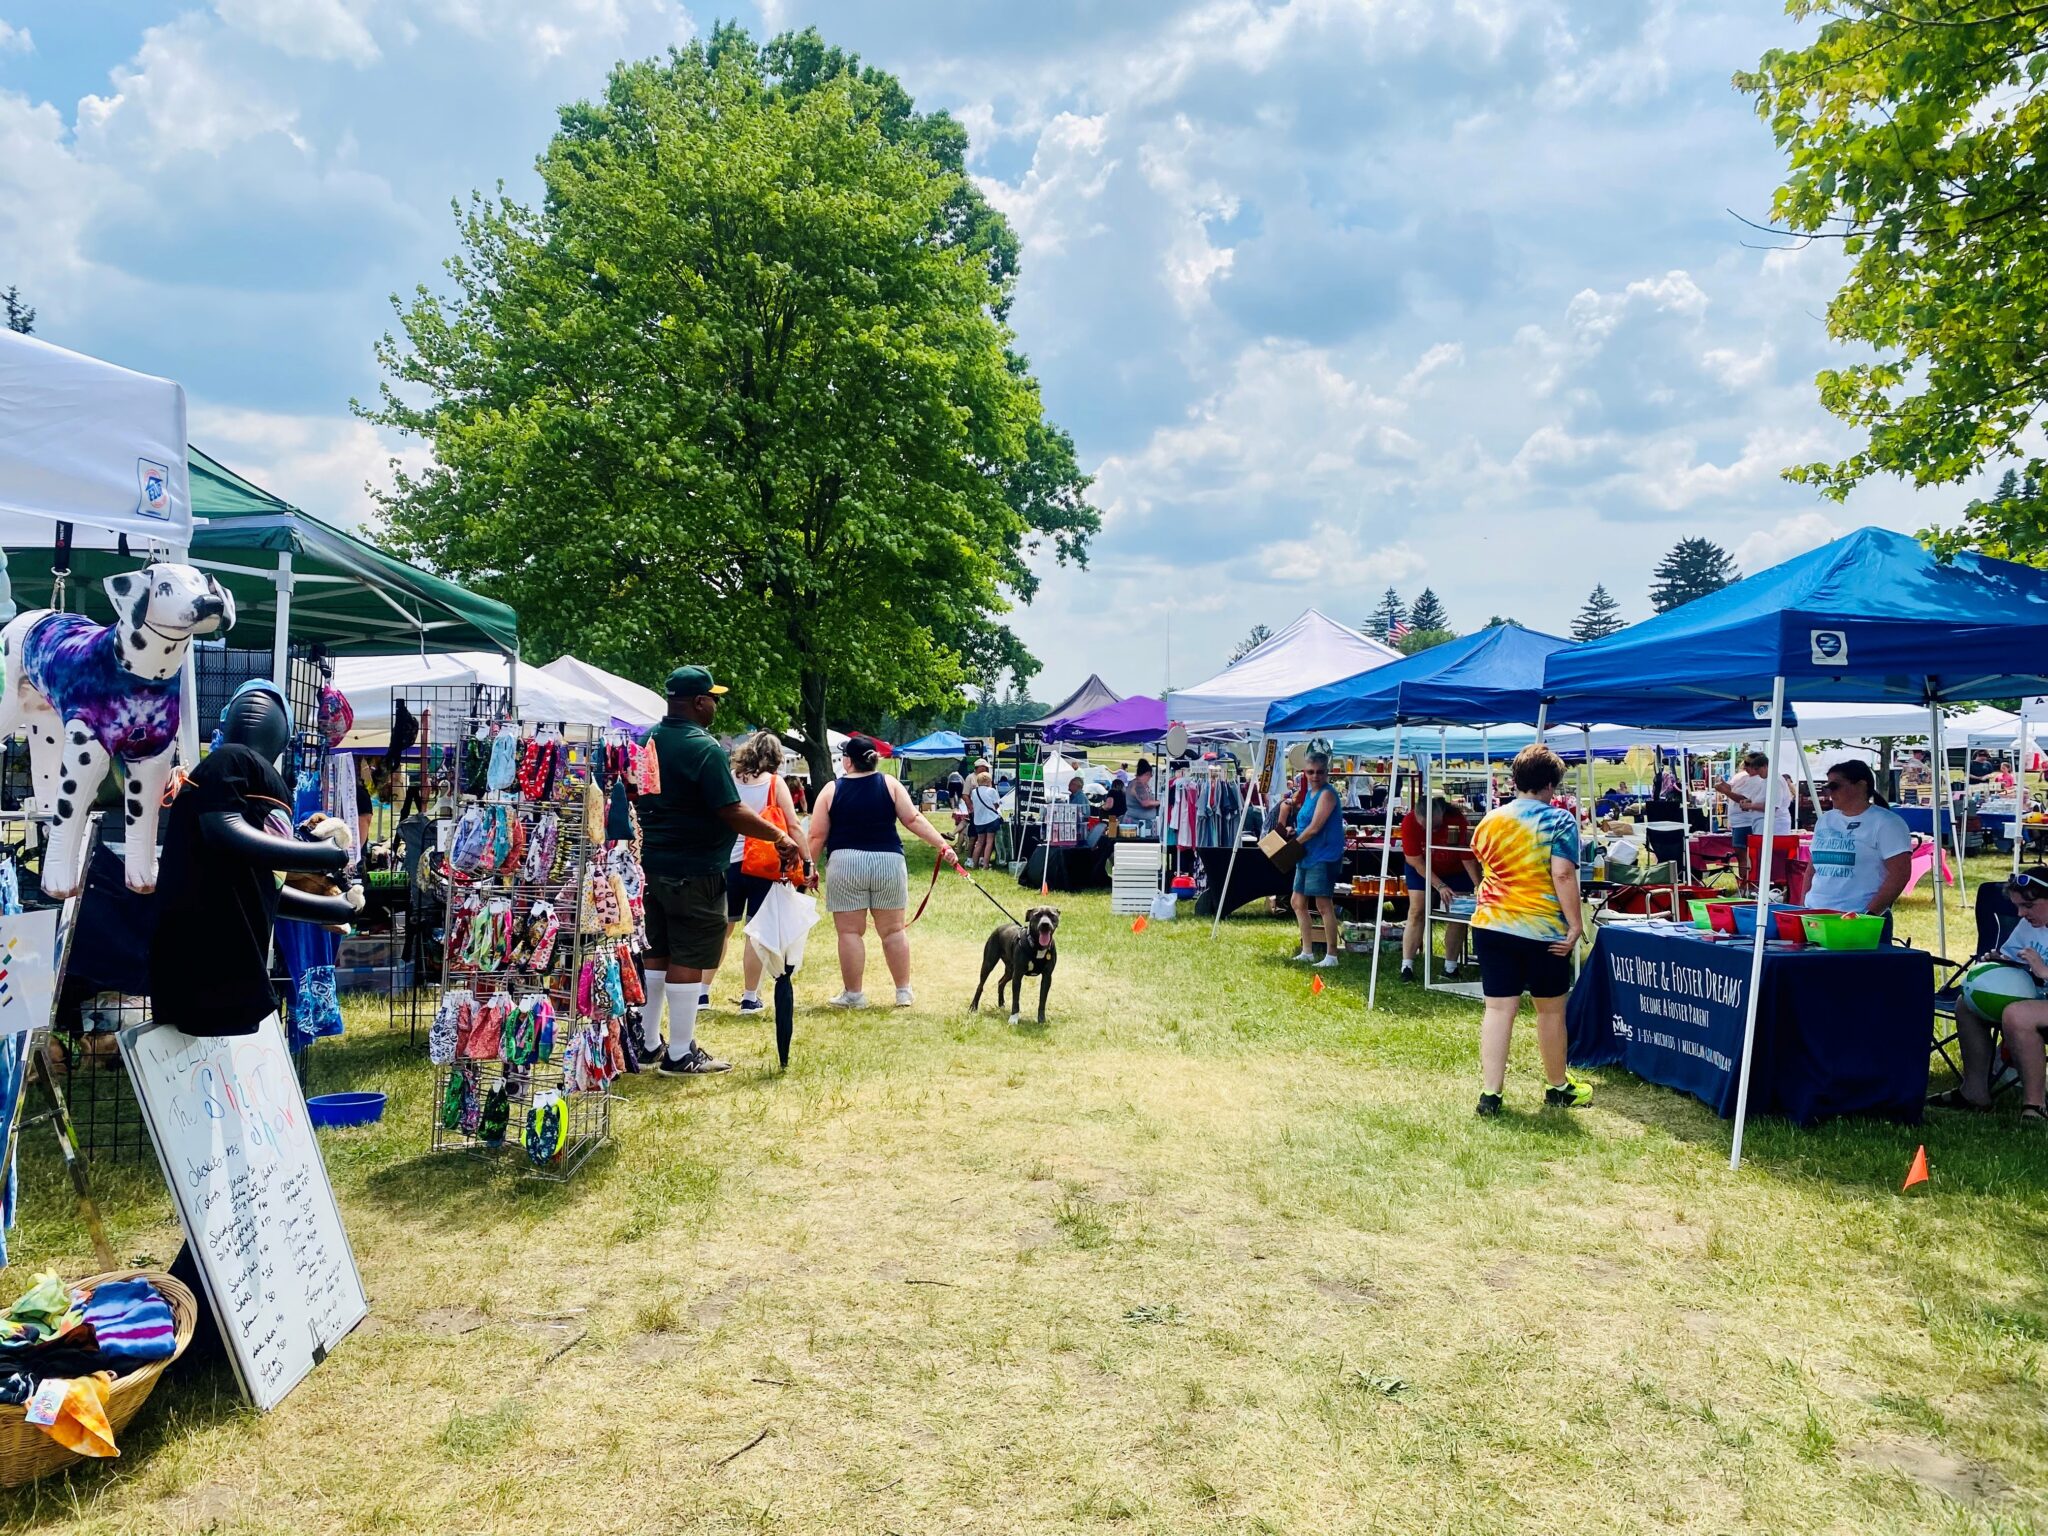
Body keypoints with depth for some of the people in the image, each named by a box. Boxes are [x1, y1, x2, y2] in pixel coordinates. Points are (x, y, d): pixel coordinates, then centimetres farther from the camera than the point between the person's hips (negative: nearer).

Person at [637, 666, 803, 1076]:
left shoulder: (650, 740, 8)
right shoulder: (705, 749, -18)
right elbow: (732, 812, -20)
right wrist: (780, 836, -11)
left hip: (651, 864, 9)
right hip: (693, 871, -9)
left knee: (657, 954, 17)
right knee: (688, 961, -1)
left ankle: (646, 1042, 26)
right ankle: (680, 1053, 5)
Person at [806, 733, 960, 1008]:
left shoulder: (831, 790, 1)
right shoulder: (890, 784, 3)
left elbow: (817, 837, 0)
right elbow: (914, 819, -2)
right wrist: (943, 846, 1)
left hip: (846, 865, -2)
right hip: (889, 863, 2)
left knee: (850, 932, 6)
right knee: (894, 930, 11)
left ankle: (853, 994, 12)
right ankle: (904, 992, 17)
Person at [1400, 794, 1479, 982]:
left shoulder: (1458, 822, -33)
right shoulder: (1409, 822, -31)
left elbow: (1469, 860, -28)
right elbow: (1415, 860, -24)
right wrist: (1439, 886, -27)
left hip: (1455, 872, 0)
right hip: (1421, 870, 0)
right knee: (1416, 911, -9)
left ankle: (1450, 968, 5)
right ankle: (1407, 966, -11)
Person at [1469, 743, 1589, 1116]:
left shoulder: (1489, 821, 8)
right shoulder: (1559, 821, -8)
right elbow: (1563, 876, -16)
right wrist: (1575, 925, -13)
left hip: (1492, 926, 4)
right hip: (1544, 930, -4)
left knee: (1498, 1009, 4)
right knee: (1551, 1009, 12)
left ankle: (1490, 1092, 0)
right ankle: (1557, 1086, 28)